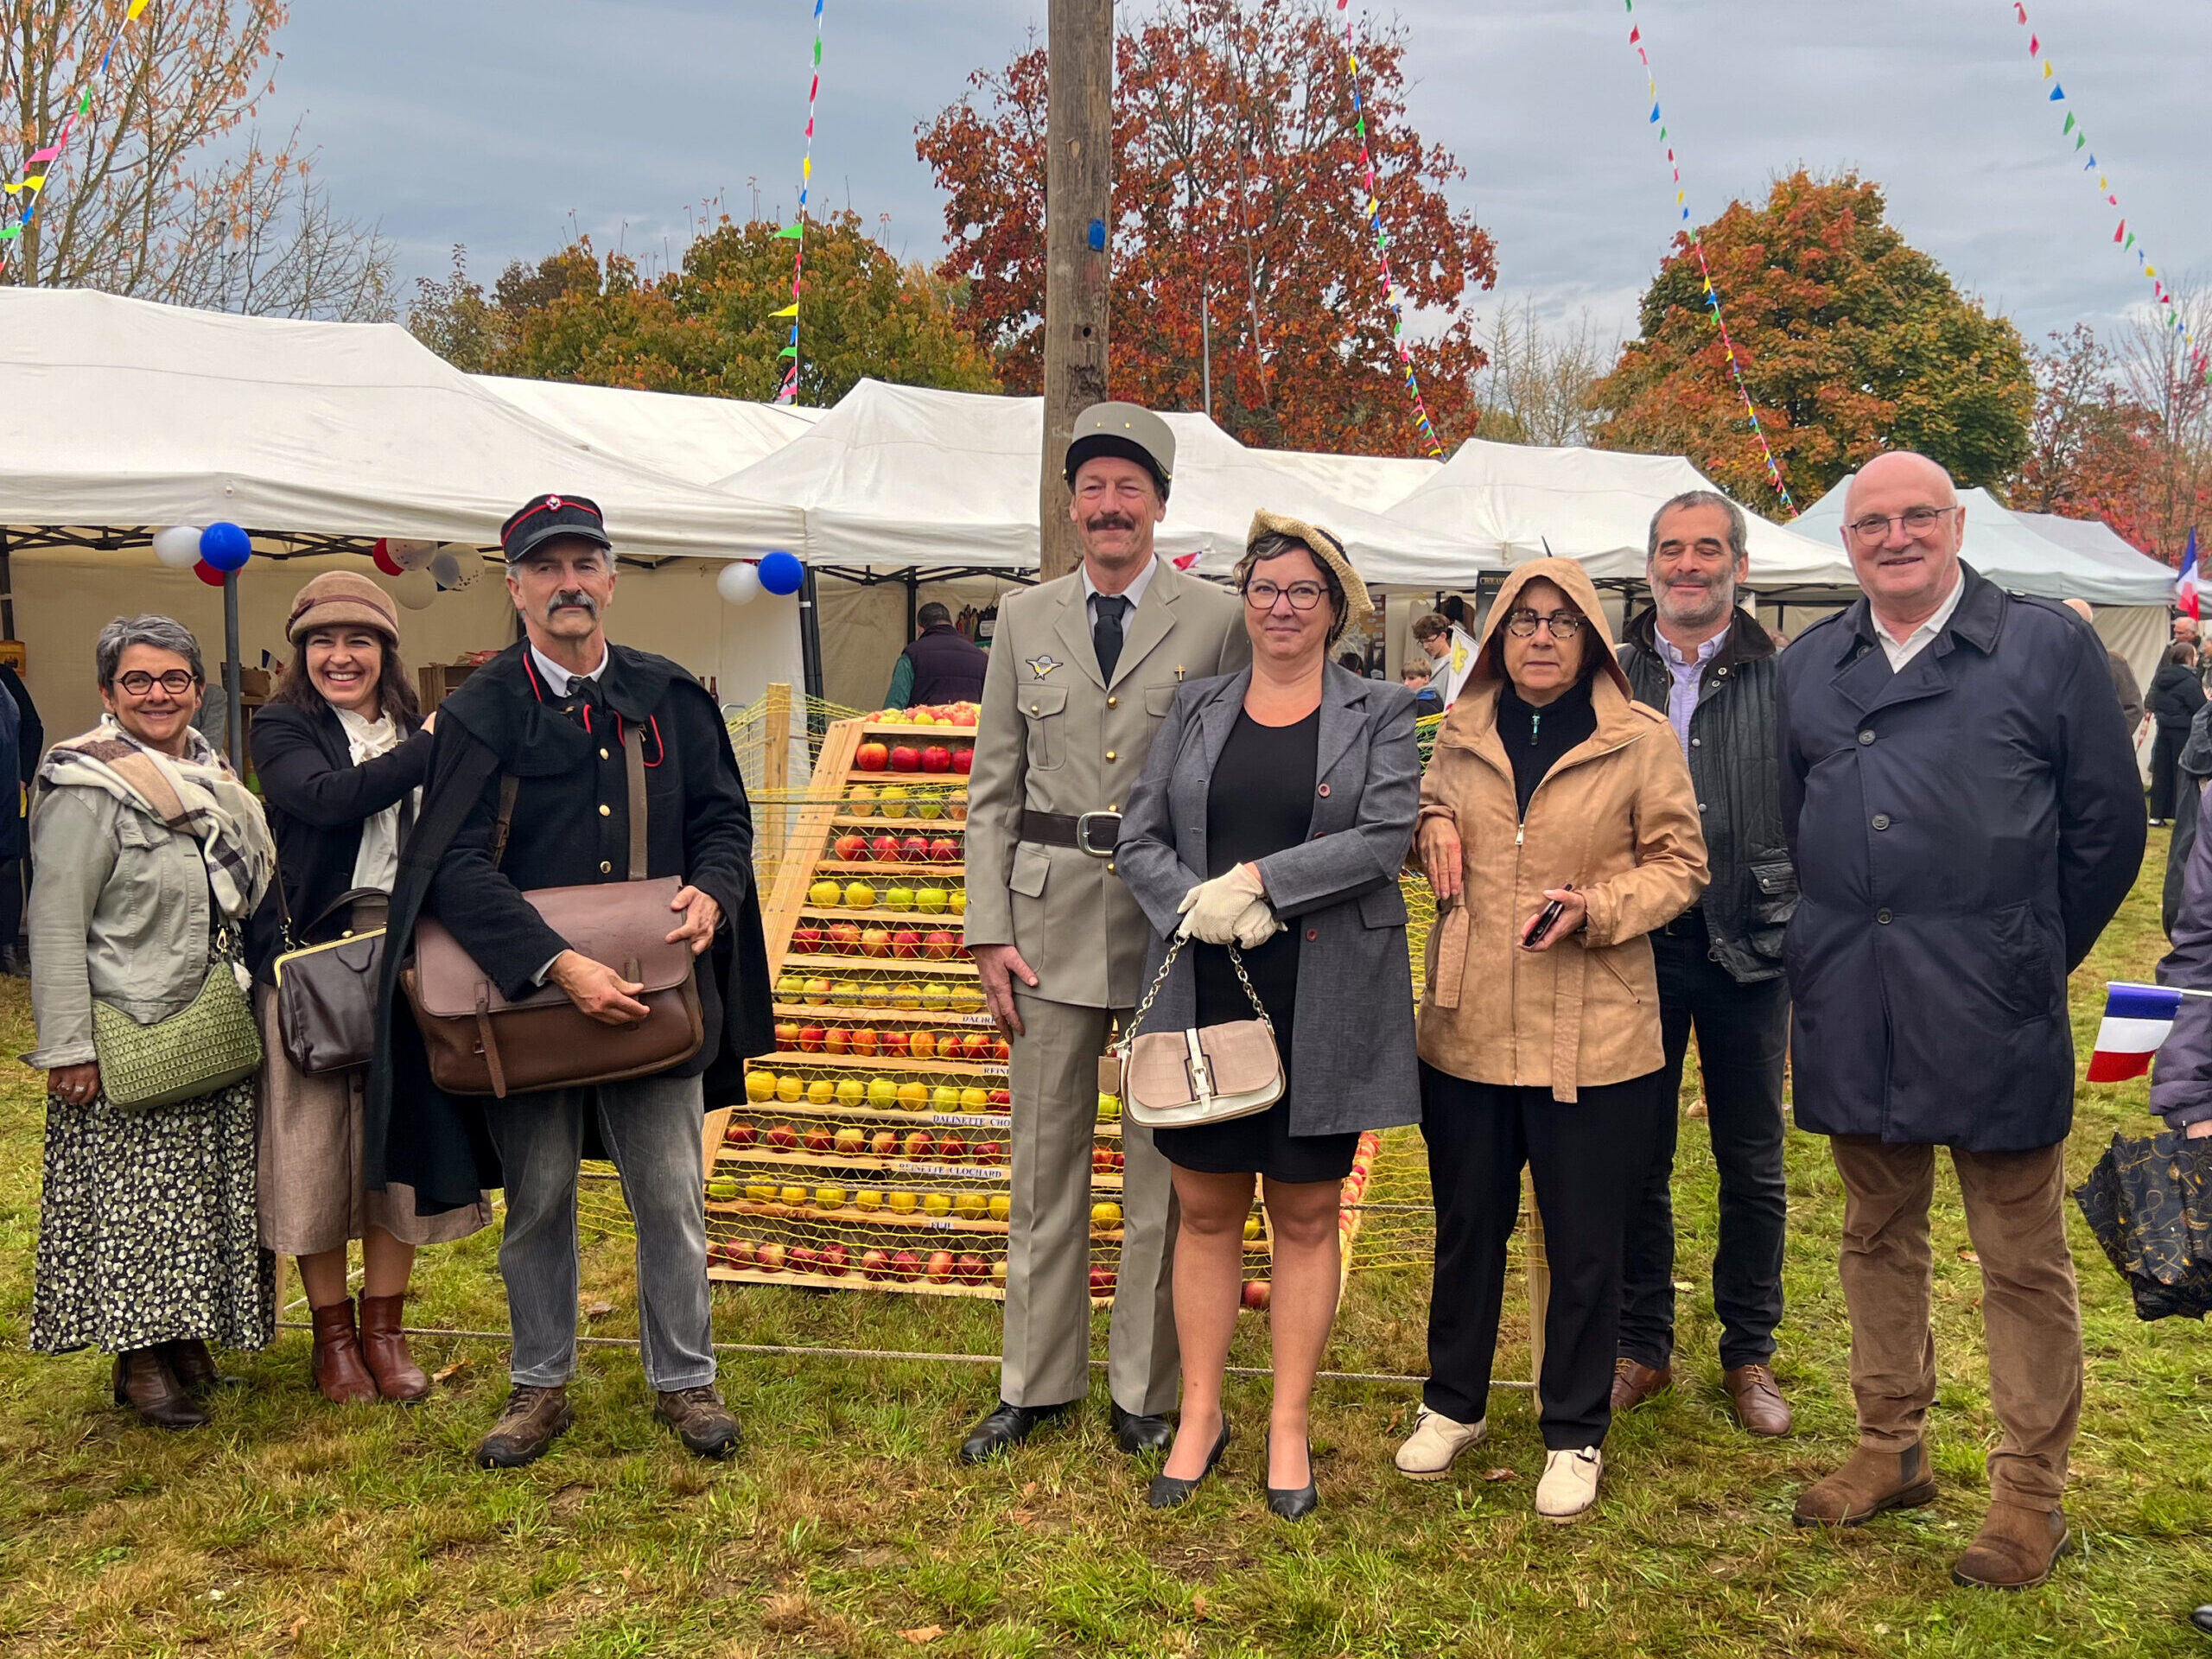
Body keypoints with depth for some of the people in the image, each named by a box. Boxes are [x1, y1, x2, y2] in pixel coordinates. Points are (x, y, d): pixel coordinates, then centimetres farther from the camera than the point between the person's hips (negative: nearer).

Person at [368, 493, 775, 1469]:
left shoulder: (669, 698, 6)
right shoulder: (481, 712, -4)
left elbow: (725, 817, 11)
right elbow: (455, 865, -12)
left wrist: (711, 892, -12)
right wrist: (559, 966, -23)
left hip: (658, 989, 2)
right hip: (526, 996, -1)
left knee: (671, 1199, 6)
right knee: (538, 1202, 10)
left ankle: (683, 1381, 23)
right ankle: (541, 1387, 28)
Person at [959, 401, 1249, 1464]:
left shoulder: (1217, 620, 0)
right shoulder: (1024, 619, 9)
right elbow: (993, 789, 8)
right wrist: (989, 931, 0)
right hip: (1051, 918, 2)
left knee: (1164, 1170, 7)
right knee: (1045, 1163, 10)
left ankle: (1145, 1393, 22)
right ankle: (1036, 1384, 24)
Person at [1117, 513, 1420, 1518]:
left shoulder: (1379, 715, 3)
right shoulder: (1196, 710, 10)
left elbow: (1385, 837, -10)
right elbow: (1138, 840, 5)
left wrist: (1257, 880, -17)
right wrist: (1200, 904, -13)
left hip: (1324, 1002, -2)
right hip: (1206, 992, 2)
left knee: (1305, 1216, 7)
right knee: (1206, 1210, 9)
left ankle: (1289, 1427, 20)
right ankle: (1201, 1416, 22)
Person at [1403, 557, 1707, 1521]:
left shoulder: (1641, 740, -5)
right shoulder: (1461, 734, 7)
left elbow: (1679, 864, -2)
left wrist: (1593, 908, -18)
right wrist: (1431, 827, 0)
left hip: (1591, 1039, -3)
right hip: (1469, 1029, 4)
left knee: (1585, 1248, 7)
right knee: (1466, 1228, 16)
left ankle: (1575, 1435, 25)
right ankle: (1453, 1404, 35)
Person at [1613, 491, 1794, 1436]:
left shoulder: (1786, 681, 0)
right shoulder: (1610, 678, 4)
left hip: (1750, 951, -1)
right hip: (1636, 945, 1)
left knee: (1753, 1166, 11)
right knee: (1636, 1159, 10)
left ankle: (1749, 1354, 27)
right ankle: (1643, 1347, 25)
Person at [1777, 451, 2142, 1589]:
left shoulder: (2047, 646, -1)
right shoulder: (1806, 668, 10)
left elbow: (2106, 824, 1)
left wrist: (2034, 960, 4)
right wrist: (1819, 963, 11)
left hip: (1992, 1018, -4)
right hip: (1850, 1014, 4)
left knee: (2023, 1259, 6)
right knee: (1878, 1239, 16)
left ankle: (2031, 1492, 19)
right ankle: (1892, 1450, 31)